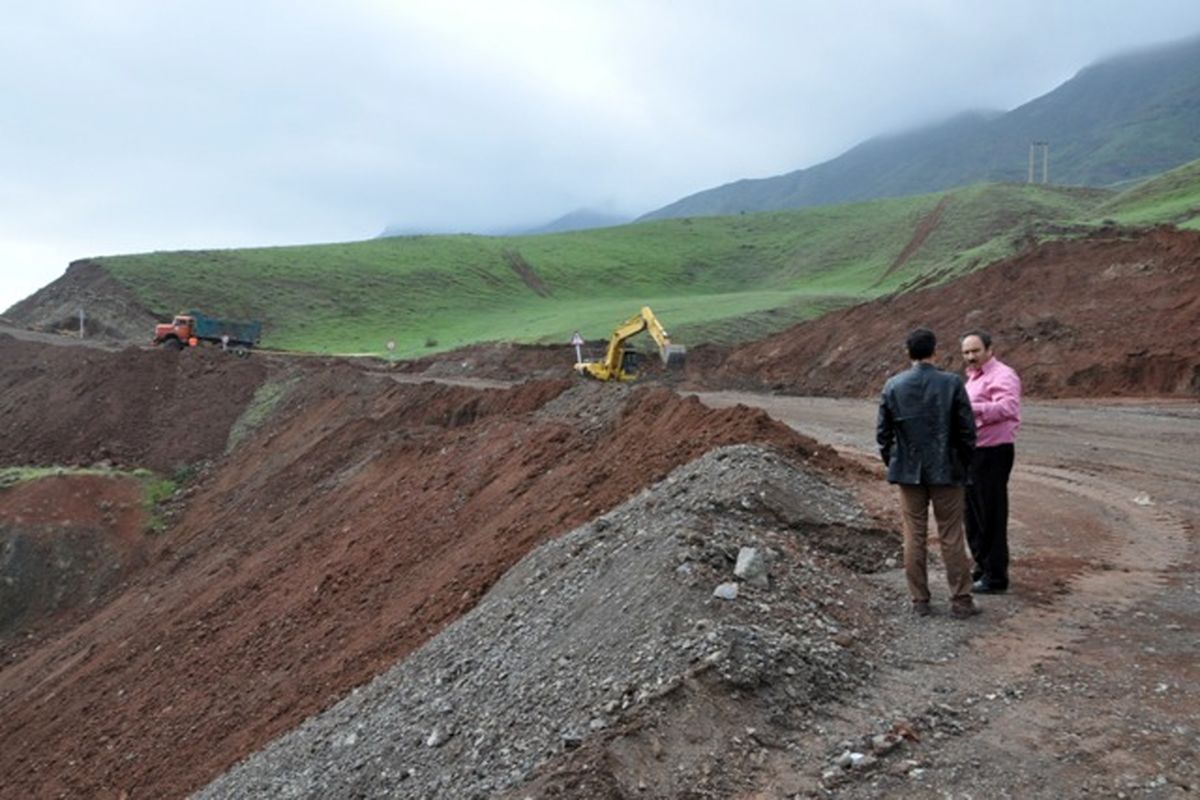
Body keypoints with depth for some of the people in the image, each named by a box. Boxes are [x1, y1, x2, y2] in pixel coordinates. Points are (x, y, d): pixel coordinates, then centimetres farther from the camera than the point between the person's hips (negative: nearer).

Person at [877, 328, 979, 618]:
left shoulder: (893, 385, -4)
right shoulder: (952, 383, -10)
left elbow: (883, 431, 0)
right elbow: (967, 430, -7)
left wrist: (891, 462, 13)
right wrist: (964, 463, 7)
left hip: (908, 471, 2)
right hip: (946, 471, -2)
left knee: (914, 537, 9)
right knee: (951, 537, 7)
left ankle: (919, 600, 15)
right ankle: (960, 600, 13)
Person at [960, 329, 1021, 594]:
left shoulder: (1002, 376, -14)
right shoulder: (974, 377, 17)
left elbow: (1007, 407, -33)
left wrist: (970, 408, -41)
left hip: (993, 453, -10)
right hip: (973, 452, 10)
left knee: (991, 514, -3)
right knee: (972, 510, 17)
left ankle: (996, 576, 6)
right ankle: (982, 565, 31)